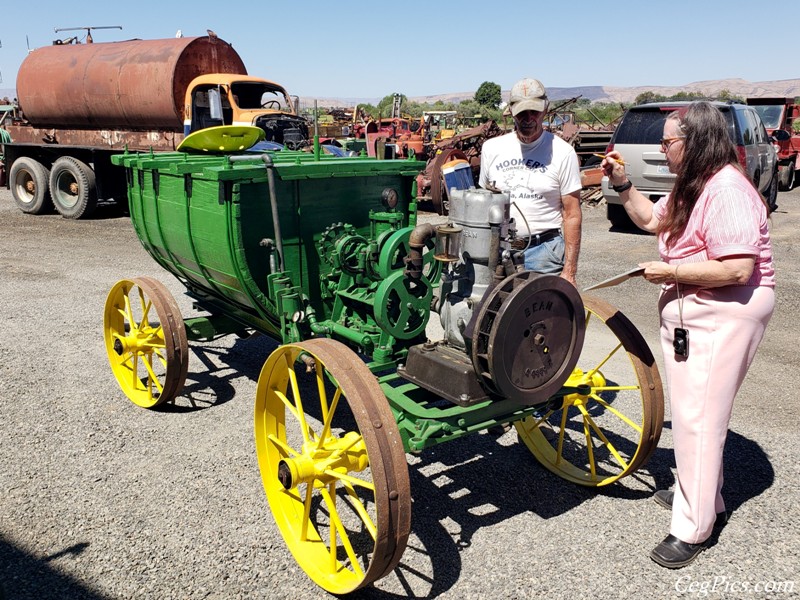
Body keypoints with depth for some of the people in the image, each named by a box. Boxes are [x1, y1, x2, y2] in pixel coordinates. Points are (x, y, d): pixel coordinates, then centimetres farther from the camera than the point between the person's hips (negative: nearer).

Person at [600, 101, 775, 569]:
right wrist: (622, 183, 12)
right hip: (689, 312, 11)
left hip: (725, 315, -11)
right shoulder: (691, 187, 11)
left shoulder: (726, 190, -22)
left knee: (699, 417, -5)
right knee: (691, 411, 20)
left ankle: (693, 527, 9)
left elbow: (736, 269, -29)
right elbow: (652, 219, 24)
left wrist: (670, 272, -20)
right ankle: (701, 497, 38)